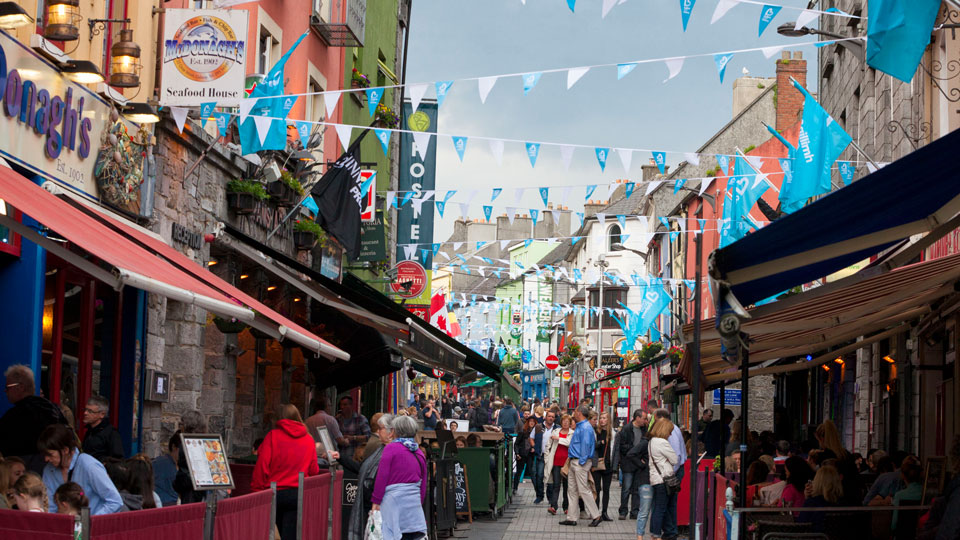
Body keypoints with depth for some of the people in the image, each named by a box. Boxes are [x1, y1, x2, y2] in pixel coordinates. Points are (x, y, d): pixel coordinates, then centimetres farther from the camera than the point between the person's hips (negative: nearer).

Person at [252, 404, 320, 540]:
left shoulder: (273, 435, 0)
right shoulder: (309, 440, 5)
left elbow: (262, 465, -7)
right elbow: (314, 470, 9)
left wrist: (257, 489, -1)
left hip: (274, 492, 0)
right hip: (298, 494, 0)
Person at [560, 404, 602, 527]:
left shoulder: (585, 427, -16)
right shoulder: (579, 426, 16)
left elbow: (586, 445, -20)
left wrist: (582, 462, -20)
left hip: (581, 463, -10)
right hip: (574, 462, 10)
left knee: (583, 490, -8)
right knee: (573, 490, 11)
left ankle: (596, 516, -2)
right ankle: (572, 517, 14)